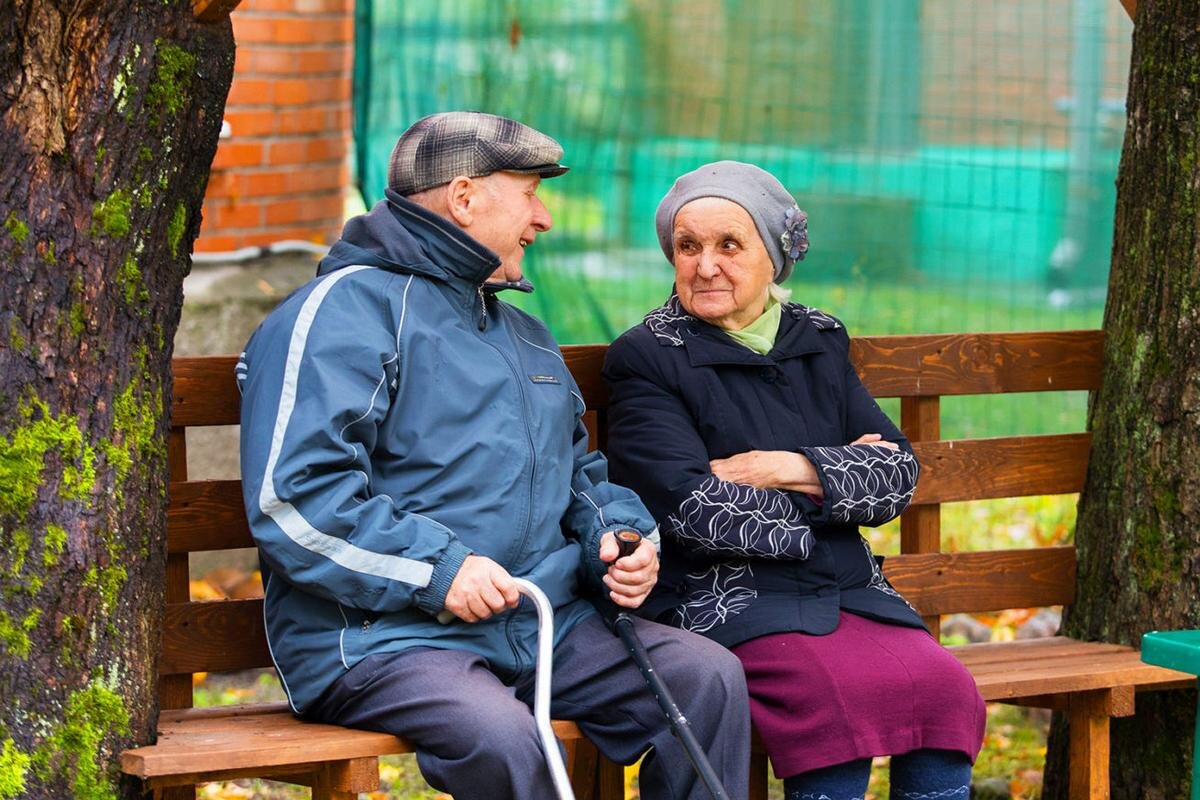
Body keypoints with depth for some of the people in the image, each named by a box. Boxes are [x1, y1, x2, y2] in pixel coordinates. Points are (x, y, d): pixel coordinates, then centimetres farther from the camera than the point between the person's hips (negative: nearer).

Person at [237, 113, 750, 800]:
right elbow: (291, 497, -15)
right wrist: (436, 569, -21)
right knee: (499, 736, -36)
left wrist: (618, 538, 11)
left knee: (710, 676, -11)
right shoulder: (346, 310, -4)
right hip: (381, 637, -8)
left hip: (546, 626, 8)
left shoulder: (524, 335, 26)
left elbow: (581, 475, 35)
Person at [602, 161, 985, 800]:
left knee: (946, 691, -24)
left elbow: (898, 474, 9)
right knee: (840, 698, -33)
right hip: (723, 598, -5)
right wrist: (840, 480, -1)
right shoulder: (646, 358, 1)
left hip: (849, 587, 5)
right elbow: (689, 507, -11)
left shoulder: (820, 341, 16)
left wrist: (794, 470, -8)